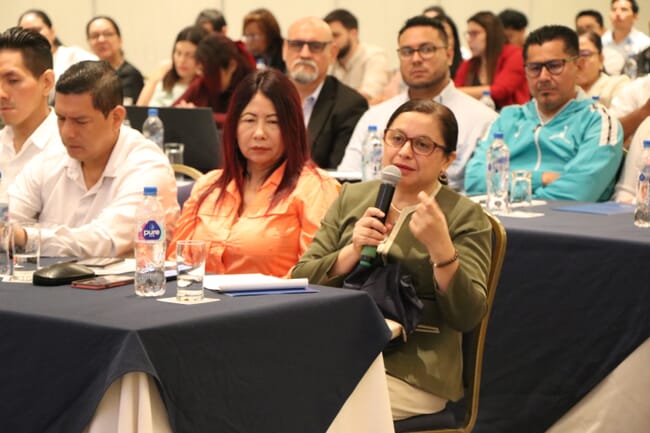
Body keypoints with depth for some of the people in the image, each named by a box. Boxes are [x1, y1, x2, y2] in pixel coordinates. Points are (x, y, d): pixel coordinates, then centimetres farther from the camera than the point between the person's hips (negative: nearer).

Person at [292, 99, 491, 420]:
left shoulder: (465, 216, 1)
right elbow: (301, 280, 6)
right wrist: (353, 250, -11)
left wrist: (440, 247, -24)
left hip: (411, 373, -4)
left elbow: (467, 317, -9)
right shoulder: (352, 197, 12)